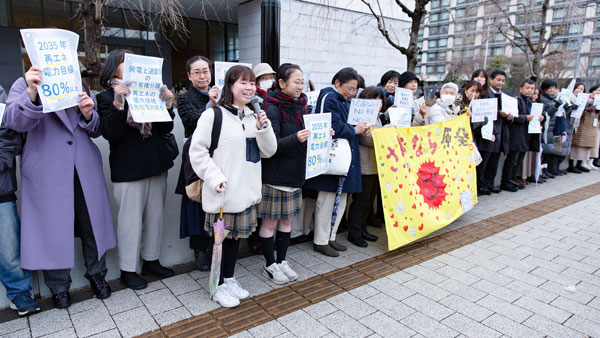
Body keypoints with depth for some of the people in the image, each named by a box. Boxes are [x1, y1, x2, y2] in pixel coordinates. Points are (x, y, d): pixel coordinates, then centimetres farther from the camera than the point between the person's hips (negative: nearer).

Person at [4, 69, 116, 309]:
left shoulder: (79, 86, 14)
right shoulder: (24, 85, 2)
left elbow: (96, 130, 14)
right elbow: (13, 121, -16)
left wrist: (88, 114, -9)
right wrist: (32, 93, -34)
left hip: (85, 170, 4)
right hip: (48, 174, -3)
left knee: (93, 224, 10)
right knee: (54, 228, 6)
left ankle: (97, 274, 30)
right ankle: (58, 286, 26)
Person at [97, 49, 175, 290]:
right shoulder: (107, 97, -2)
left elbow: (166, 129, 6)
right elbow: (111, 134, -15)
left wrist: (167, 105, -9)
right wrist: (119, 103, -25)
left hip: (157, 164, 5)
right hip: (128, 169, -5)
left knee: (155, 215, 13)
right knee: (131, 220, 3)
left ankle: (151, 260, 29)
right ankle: (128, 270, 18)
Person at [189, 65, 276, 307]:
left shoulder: (254, 116, 10)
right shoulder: (213, 115, -11)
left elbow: (268, 151, 8)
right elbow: (197, 151, -12)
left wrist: (263, 128, -9)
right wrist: (215, 178, -18)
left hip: (247, 191, 6)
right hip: (223, 192, -6)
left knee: (236, 235, 17)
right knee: (222, 237, 7)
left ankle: (230, 279, 35)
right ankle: (219, 286, 24)